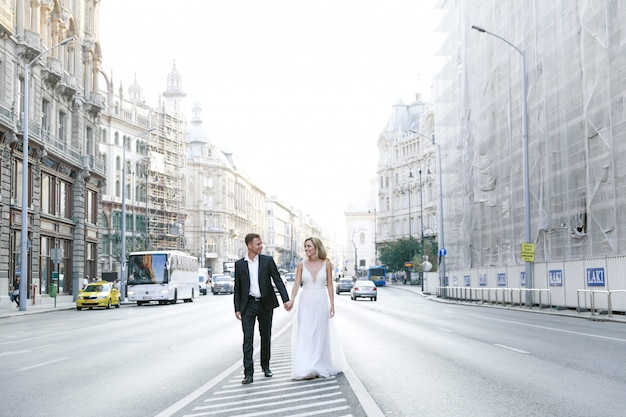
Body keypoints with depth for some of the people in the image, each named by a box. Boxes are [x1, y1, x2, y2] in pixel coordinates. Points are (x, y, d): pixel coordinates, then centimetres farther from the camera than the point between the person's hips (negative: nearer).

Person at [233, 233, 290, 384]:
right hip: (248, 305, -1)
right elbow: (237, 288, 6)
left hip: (265, 304, 1)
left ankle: (265, 366, 30)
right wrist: (237, 308, 0)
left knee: (266, 337, 12)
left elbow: (278, 280, -2)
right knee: (248, 338, -7)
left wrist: (286, 299, -12)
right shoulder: (239, 264, 3)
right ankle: (248, 373, -9)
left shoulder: (268, 261, 1)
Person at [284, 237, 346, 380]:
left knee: (320, 334, 6)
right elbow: (297, 284, -3)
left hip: (321, 302, 0)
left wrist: (332, 304, -1)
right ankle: (306, 369, -5)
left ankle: (319, 367, 18)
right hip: (306, 302, 0)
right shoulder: (301, 265, 2)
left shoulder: (326, 264, 1)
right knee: (305, 335, -5)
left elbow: (329, 285, 3)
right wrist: (291, 300, -18)